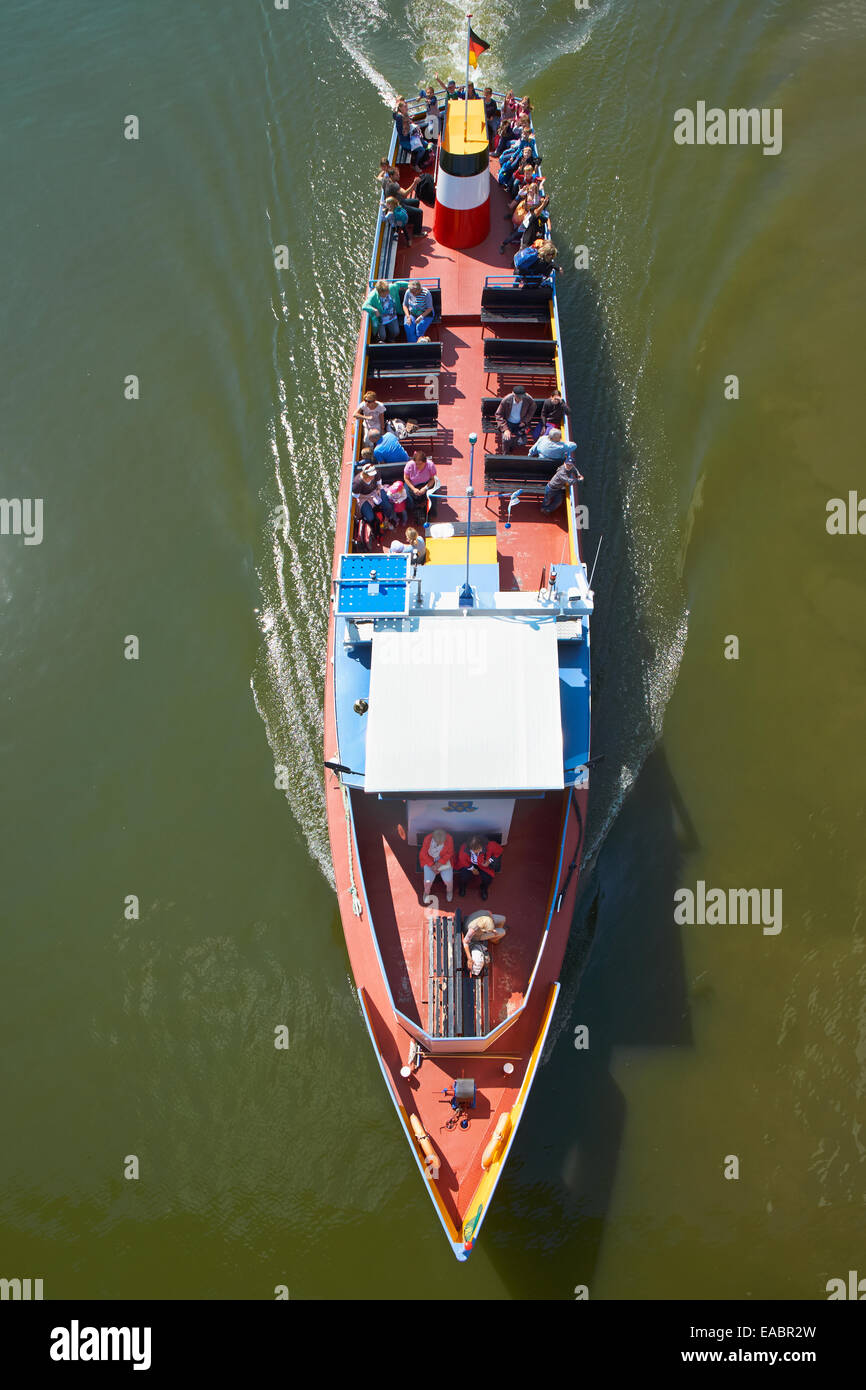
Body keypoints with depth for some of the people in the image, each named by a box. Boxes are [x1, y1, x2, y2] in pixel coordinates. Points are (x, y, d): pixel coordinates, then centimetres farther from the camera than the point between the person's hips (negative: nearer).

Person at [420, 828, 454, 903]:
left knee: (448, 881, -15)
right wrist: (432, 865, -18)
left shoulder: (449, 839, -23)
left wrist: (440, 863, -20)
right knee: (428, 881, -16)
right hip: (430, 861, 0)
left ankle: (449, 891, 24)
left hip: (444, 861, 0)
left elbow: (449, 853, -10)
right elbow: (423, 854, -10)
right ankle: (426, 893, 22)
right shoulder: (428, 839, -23)